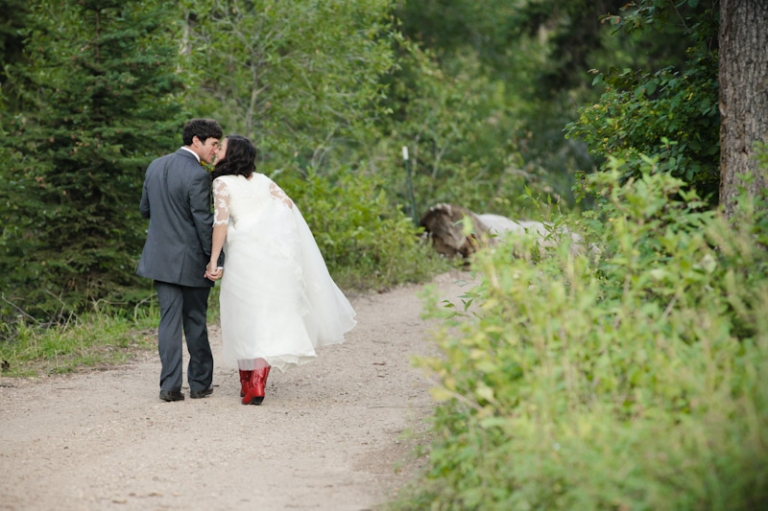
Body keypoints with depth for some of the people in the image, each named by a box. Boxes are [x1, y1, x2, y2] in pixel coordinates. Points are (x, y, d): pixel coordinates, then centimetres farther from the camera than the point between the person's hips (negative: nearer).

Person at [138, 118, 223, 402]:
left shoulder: (156, 166, 6)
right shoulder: (197, 176, -17)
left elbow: (145, 209, 14)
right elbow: (204, 222, -17)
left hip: (161, 258, 5)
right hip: (191, 261, -5)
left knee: (169, 319, 5)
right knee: (195, 321, 8)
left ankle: (170, 386, 0)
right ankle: (200, 382, 16)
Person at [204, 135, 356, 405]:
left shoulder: (223, 183, -1)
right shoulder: (261, 180, 15)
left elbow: (221, 222, -9)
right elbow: (287, 204, 15)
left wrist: (213, 261, -9)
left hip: (246, 251, -4)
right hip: (276, 249, 5)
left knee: (245, 315, 5)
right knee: (270, 314, 4)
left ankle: (247, 383, 7)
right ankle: (257, 383, -2)